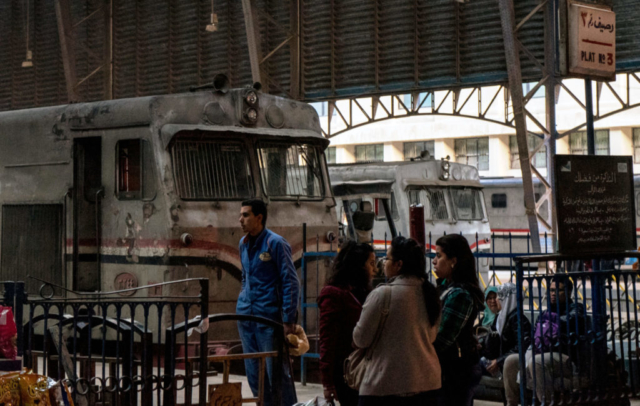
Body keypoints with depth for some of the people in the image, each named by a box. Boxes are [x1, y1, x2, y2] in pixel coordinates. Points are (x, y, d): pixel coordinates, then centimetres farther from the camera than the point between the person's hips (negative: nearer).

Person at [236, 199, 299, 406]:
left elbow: (291, 282, -12)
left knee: (277, 371, -4)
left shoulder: (275, 243, -10)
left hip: (269, 317, -7)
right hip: (246, 317, 7)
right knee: (253, 373, 11)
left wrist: (289, 319, -16)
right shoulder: (243, 243, 11)